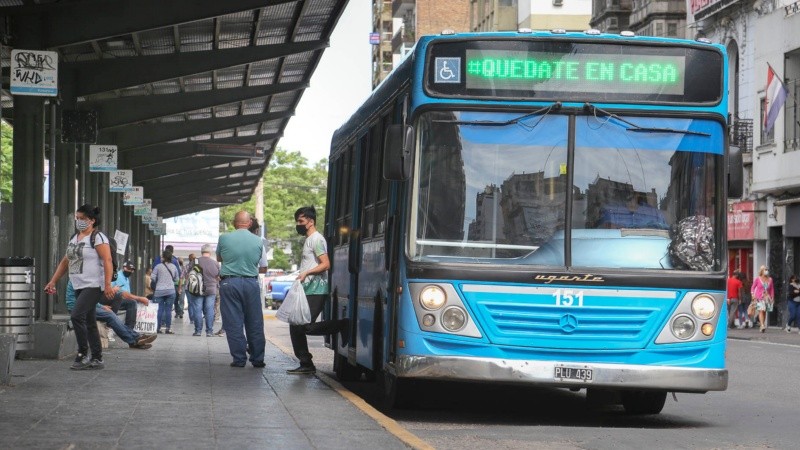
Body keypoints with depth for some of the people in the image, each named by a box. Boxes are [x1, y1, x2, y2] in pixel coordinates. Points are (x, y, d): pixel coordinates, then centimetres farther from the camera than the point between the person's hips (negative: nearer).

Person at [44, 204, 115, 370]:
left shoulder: (97, 237, -9)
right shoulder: (74, 238, 17)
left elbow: (107, 260, -18)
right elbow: (65, 262, 22)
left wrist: (108, 284, -27)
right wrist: (53, 281, 17)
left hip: (94, 286, -9)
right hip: (79, 287, 9)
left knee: (77, 316, -20)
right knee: (89, 323, 9)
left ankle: (82, 355, -12)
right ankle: (97, 359, 12)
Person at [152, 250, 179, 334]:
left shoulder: (158, 267, -4)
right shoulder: (173, 267, 4)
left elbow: (152, 277, -3)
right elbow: (176, 278, 11)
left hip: (159, 291, -1)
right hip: (170, 290, 1)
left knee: (159, 309, 3)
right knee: (168, 310, 2)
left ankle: (158, 328, 3)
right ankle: (168, 328, 0)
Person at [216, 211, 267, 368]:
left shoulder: (224, 238, -3)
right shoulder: (258, 241, 0)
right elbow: (259, 261, 10)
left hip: (229, 282, -1)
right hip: (251, 283, 1)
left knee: (233, 323, 3)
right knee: (255, 323, 8)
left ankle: (239, 359, 2)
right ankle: (257, 359, 11)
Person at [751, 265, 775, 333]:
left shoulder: (770, 279, 9)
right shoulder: (757, 279, 1)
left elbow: (772, 289, 13)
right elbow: (753, 287, 9)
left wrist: (772, 298, 10)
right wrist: (753, 295, -5)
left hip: (767, 297, 3)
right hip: (759, 298, -3)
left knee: (764, 312, 4)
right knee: (761, 311, -17)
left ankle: (762, 326, 11)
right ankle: (762, 325, -27)